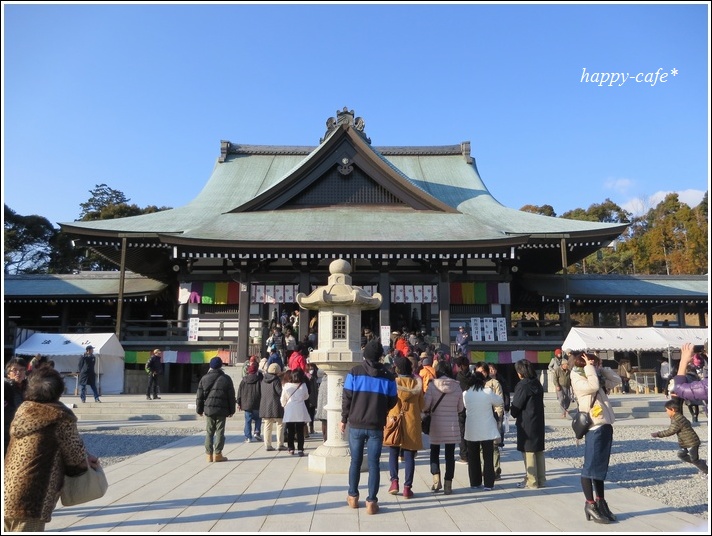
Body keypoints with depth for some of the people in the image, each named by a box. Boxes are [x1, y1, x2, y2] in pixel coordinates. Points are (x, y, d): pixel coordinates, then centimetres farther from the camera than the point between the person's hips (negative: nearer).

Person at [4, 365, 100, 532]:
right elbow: (76, 456, -9)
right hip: (29, 499, -8)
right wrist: (87, 463, 13)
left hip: (8, 493, 8)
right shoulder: (61, 417, -19)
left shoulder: (23, 409, 5)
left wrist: (86, 456, 12)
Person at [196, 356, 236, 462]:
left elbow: (199, 396, 6)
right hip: (221, 410, -2)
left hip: (208, 409, 2)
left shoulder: (204, 379, 4)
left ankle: (209, 454, 10)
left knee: (209, 432, 10)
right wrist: (231, 410, 9)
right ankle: (217, 454, 4)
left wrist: (199, 410, 14)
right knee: (220, 432, 3)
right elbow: (231, 396, 1)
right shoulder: (226, 379, -2)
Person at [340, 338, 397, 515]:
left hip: (356, 425, 0)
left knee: (355, 461, 14)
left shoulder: (354, 372, -6)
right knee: (374, 464, 7)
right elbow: (392, 402, 2)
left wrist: (344, 419, 6)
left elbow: (346, 398, -5)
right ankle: (371, 502, 7)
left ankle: (353, 497, 25)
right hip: (376, 427, 0)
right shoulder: (388, 376, -3)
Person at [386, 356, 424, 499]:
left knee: (393, 454, 13)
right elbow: (422, 405, 6)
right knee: (409, 456, 6)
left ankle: (394, 481, 1)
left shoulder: (393, 382, -7)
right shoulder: (417, 384, 0)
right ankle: (407, 487, 4)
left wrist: (388, 416, 14)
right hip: (412, 424, 1)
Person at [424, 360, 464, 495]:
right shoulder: (457, 386, -3)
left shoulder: (432, 385, -10)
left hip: (436, 424, -1)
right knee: (450, 454, 9)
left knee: (434, 451, 15)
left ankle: (436, 479, 3)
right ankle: (448, 484, 11)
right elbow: (461, 408, 5)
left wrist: (430, 410, 10)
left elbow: (425, 405, -12)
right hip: (452, 425, 1)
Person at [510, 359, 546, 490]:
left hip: (526, 423, -8)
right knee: (538, 451, 14)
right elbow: (539, 402, 13)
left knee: (528, 451, 0)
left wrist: (513, 413, 7)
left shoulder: (523, 385, -18)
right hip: (538, 421, 8)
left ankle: (531, 481, 6)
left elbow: (516, 406, -14)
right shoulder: (537, 383, 6)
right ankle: (541, 479, 21)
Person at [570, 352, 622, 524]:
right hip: (594, 427, -9)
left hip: (606, 426, 9)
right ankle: (590, 505, 4)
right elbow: (593, 386, -25)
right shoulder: (578, 381, -8)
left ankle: (601, 503, 23)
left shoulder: (598, 380, 17)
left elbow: (616, 380, 21)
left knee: (601, 466, 15)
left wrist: (601, 368, 11)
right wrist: (590, 367, -14)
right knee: (590, 466, -3)